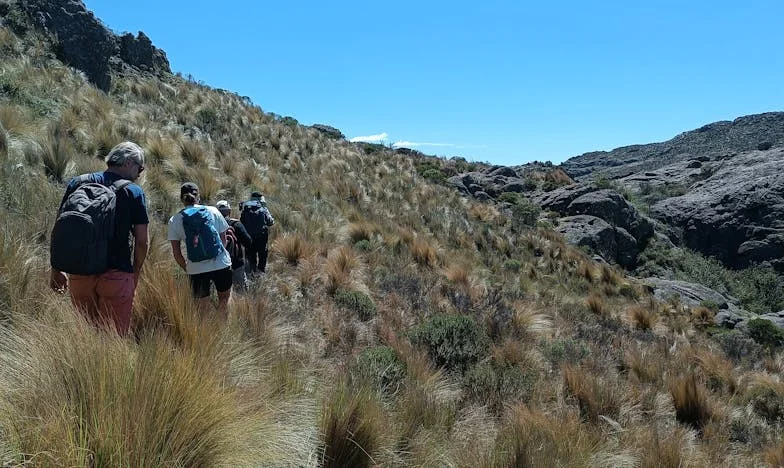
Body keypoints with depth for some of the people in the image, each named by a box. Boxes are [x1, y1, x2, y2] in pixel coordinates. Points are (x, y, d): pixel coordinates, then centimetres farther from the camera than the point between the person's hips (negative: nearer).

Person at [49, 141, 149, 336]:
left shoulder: (77, 183, 8)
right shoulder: (133, 191, -3)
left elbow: (58, 230, 9)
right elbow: (142, 241, -6)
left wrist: (56, 269, 16)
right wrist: (135, 273, 8)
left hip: (78, 273, 4)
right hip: (116, 275, -4)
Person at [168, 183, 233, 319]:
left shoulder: (175, 220, 3)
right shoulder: (212, 211, 2)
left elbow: (176, 253, 3)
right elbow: (223, 240, 7)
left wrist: (186, 269, 16)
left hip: (197, 269, 0)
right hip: (221, 264, 0)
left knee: (202, 306, 13)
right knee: (224, 299, 20)